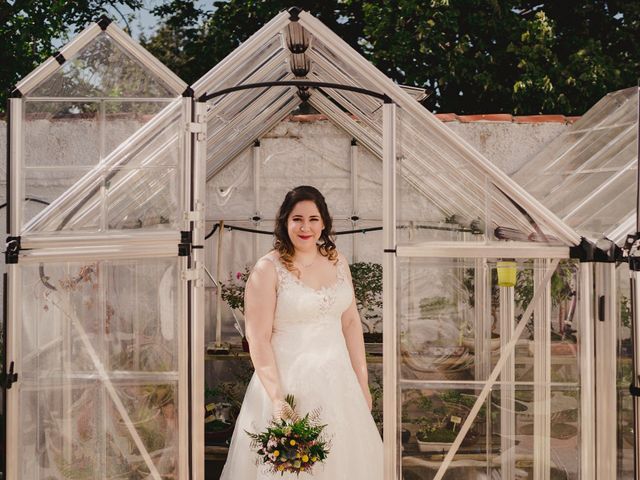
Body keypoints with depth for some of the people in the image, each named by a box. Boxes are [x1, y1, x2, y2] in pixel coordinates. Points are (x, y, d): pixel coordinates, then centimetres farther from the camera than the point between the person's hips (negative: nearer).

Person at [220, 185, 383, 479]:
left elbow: (351, 323, 10)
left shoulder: (337, 262, 6)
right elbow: (258, 339, -13)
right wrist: (276, 398, -20)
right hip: (288, 381, -5)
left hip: (337, 380, 5)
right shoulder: (268, 269, -10)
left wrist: (362, 382, 7)